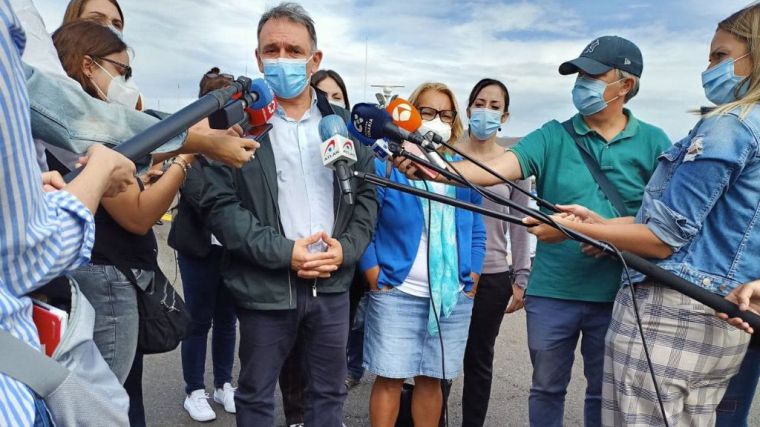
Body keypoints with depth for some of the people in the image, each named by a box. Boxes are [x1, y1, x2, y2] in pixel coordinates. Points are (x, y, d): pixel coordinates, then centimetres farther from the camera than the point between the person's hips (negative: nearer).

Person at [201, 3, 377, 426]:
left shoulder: (342, 120, 8)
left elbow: (367, 191, 9)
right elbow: (219, 204, -10)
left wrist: (346, 248, -6)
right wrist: (283, 252, -16)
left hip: (333, 283, 3)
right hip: (266, 286, -3)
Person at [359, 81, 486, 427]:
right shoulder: (386, 164, -3)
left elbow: (477, 232, 13)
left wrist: (471, 280, 5)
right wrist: (375, 278, -9)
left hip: (454, 297, 4)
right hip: (397, 295, -3)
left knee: (431, 379, 14)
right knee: (390, 378, 5)